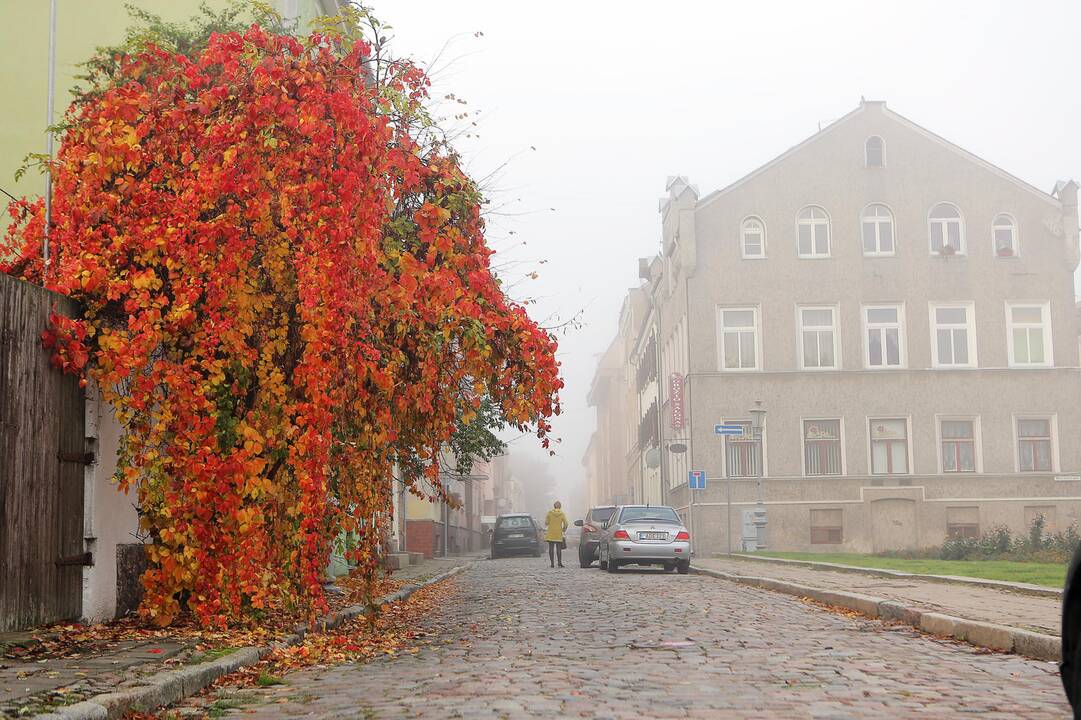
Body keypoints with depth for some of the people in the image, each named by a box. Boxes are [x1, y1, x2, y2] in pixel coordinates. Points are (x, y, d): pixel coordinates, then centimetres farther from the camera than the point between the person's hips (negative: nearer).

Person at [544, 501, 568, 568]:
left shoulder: (550, 513, -2)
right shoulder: (562, 514, -2)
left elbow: (546, 522, -4)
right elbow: (565, 524, -7)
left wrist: (546, 524, 19)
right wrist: (564, 529, 11)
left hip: (550, 534, 0)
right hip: (559, 534, 0)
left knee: (551, 549, 5)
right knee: (559, 549, 6)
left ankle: (552, 563, 2)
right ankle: (560, 562, -3)